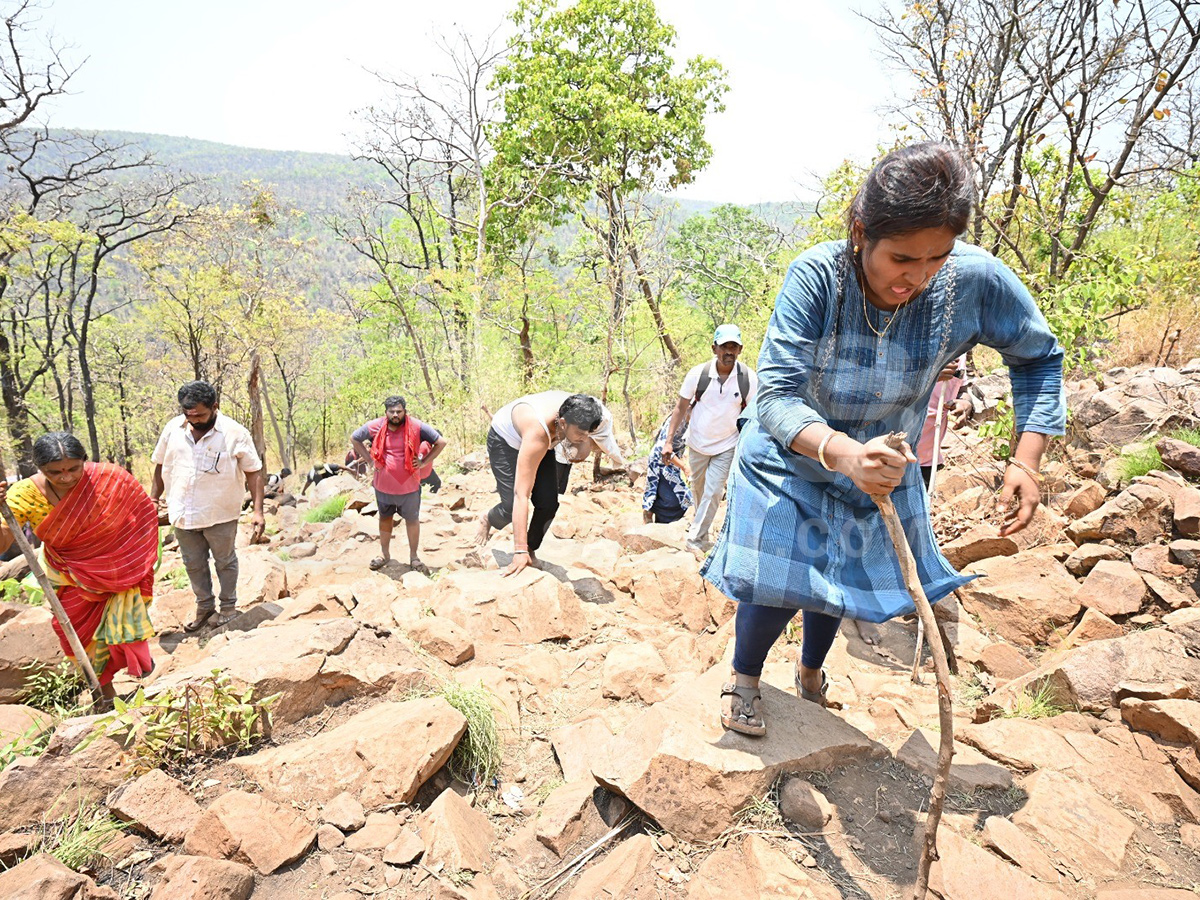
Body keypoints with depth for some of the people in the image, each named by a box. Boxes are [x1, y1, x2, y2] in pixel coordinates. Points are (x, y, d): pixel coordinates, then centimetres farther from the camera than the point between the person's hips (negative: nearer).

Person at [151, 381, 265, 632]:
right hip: (183, 514, 4)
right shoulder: (173, 429, -2)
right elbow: (160, 465, 12)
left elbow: (253, 472, -10)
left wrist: (257, 510, -15)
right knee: (193, 564, 17)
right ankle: (204, 605, 34)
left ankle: (229, 606, 30)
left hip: (220, 515, -4)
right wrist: (154, 498, 10)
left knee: (225, 562, 12)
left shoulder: (235, 433, -13)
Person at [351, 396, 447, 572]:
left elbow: (441, 442, -7)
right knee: (385, 518, 18)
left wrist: (424, 462, -11)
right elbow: (354, 439, 9)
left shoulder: (416, 427, -14)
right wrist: (370, 459, -1)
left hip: (409, 486, -2)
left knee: (412, 520, 10)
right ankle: (384, 554, 35)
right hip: (383, 485, 2)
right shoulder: (375, 426, -8)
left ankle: (413, 556, 26)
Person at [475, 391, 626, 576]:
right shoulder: (538, 432, -47)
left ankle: (531, 550, 14)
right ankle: (488, 519, 22)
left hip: (546, 442, 5)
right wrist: (519, 551, -49)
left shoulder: (575, 412, -31)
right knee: (512, 506, -15)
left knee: (548, 502, -10)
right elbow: (521, 494, -48)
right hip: (505, 440, -5)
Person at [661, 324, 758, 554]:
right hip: (698, 443, 2)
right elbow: (680, 408, -7)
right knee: (698, 488, 19)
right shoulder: (698, 374, -15)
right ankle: (701, 527, 44)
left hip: (727, 446, -1)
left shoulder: (748, 378, -15)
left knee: (713, 492, -6)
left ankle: (696, 539, 6)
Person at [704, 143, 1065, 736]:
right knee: (778, 582, -5)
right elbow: (776, 398, -36)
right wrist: (842, 452, -55)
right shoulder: (815, 277, -33)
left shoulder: (975, 281, -26)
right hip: (791, 459, -3)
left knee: (846, 578, 20)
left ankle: (811, 672, 50)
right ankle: (743, 678, 28)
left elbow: (1038, 356, -7)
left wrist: (1026, 460, -17)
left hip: (881, 467, 4)